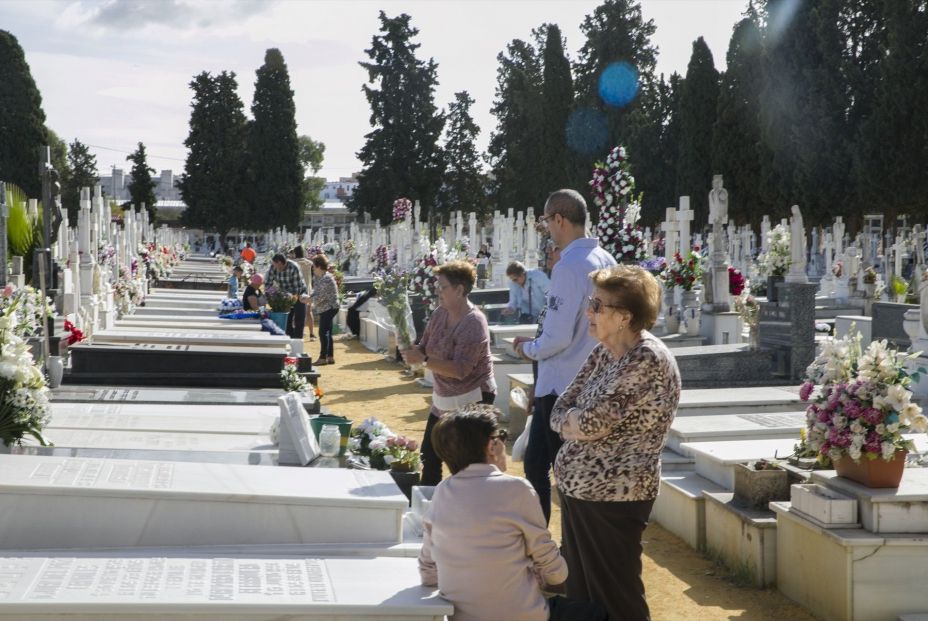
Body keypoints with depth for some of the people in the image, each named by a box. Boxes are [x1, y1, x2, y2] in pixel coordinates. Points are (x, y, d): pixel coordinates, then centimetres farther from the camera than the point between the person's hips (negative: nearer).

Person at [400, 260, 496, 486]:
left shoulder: (473, 323, -23)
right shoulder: (439, 314, 1)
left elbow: (460, 370, -30)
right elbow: (424, 348, 8)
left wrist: (423, 361, -35)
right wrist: (410, 350, -14)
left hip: (472, 400, -8)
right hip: (443, 399, 8)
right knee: (429, 454, 14)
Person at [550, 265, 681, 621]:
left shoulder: (648, 359, -21)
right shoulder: (603, 352, 7)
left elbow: (589, 423, -24)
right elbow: (560, 411, 8)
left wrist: (573, 421, -3)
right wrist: (582, 423, -12)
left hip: (614, 497, -8)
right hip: (576, 489, 8)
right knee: (580, 591, 18)